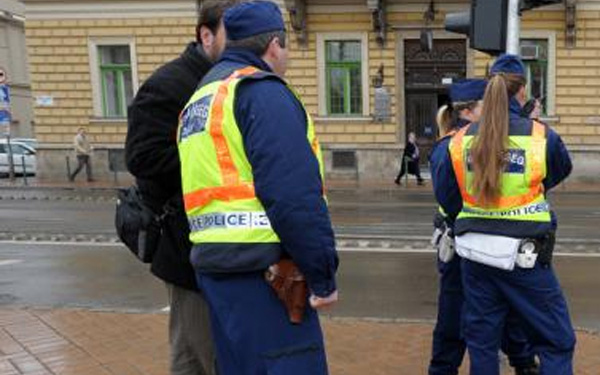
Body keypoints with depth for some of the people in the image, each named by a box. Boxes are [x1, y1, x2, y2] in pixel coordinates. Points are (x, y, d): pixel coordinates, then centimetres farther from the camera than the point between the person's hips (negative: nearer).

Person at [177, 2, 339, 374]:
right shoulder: (262, 92, -9)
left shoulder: (200, 101, 20)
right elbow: (295, 194, -19)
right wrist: (323, 274, -14)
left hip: (213, 265, 9)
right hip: (262, 271, -9)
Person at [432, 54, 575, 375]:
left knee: (481, 340, 16)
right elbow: (561, 171, 12)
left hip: (475, 252, 4)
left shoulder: (462, 140, -2)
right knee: (556, 342, 9)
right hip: (524, 254, -3)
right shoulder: (540, 137, -10)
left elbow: (445, 198, 7)